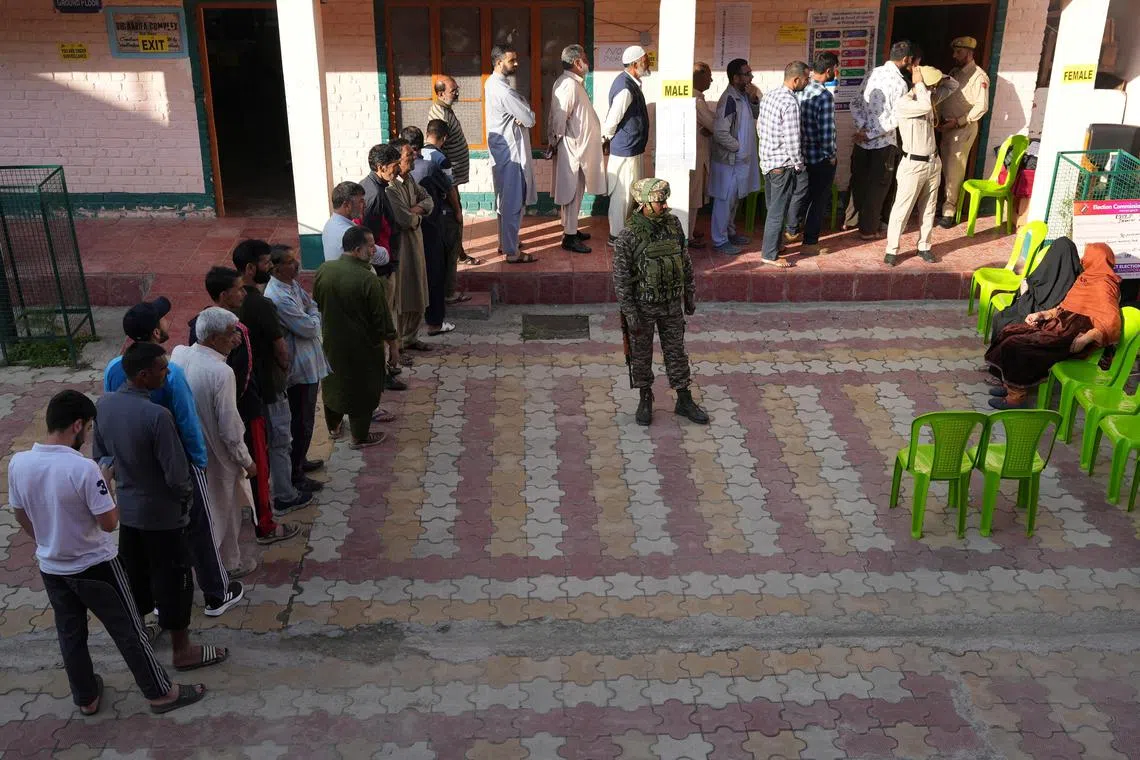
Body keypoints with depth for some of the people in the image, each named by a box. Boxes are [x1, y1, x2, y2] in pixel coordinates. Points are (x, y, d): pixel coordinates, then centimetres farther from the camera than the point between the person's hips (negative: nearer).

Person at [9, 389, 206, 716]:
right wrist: (106, 485, -7)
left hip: (51, 568, 6)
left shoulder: (18, 463, -10)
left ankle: (86, 697, 38)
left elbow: (21, 516, 5)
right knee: (128, 632, 9)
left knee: (70, 635, 21)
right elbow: (110, 523, -22)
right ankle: (161, 693, 21)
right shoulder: (83, 468, -29)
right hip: (95, 566, -6)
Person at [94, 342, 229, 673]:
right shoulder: (156, 415, -30)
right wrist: (187, 497, -4)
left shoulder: (103, 404, -7)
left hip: (125, 506, 7)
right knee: (172, 578, 8)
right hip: (161, 512, -7)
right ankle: (182, 649, 21)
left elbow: (100, 456, 7)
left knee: (134, 572, 24)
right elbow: (176, 474, -24)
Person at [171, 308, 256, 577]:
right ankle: (229, 563, 37)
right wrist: (247, 462, -10)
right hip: (216, 457, -6)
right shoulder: (222, 373, -31)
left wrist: (227, 349, 2)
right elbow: (229, 429, -25)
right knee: (225, 511, 17)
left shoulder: (178, 354, -12)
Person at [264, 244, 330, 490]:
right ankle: (295, 475, 14)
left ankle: (299, 460, 40)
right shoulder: (279, 298, -27)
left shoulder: (292, 284, 4)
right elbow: (309, 328, -22)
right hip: (300, 367, -10)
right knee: (302, 421, 2)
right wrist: (314, 315, -3)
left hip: (307, 362, 10)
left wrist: (310, 312, -7)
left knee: (303, 418, 23)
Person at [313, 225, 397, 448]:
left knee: (334, 379, 25)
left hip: (331, 339, 6)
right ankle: (360, 437, 26)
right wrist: (387, 334, 1)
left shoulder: (324, 270, -10)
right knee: (361, 388, 12)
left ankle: (333, 424, 45)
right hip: (361, 345, -6)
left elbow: (317, 303, 4)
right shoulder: (368, 280, -27)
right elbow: (380, 316, -18)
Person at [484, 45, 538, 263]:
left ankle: (505, 242, 31)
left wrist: (522, 113, -12)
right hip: (510, 151, -10)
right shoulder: (503, 91, -23)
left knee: (505, 199, 20)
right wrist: (527, 113, 0)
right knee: (514, 202, -4)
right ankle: (512, 252, 1)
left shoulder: (492, 83, 9)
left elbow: (517, 110, 10)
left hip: (500, 150, 10)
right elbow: (529, 119, -21)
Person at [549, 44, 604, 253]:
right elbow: (559, 118, -23)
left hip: (580, 148, 10)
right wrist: (557, 141, -12)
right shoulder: (567, 85, -20)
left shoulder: (575, 83, 13)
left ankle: (572, 229, 28)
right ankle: (569, 237, 1)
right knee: (572, 192, -5)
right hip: (572, 149, -10)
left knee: (576, 191, 17)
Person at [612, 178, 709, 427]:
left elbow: (685, 262, 7)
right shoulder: (629, 235, -18)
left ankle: (684, 401, 21)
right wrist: (629, 313, -15)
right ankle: (645, 400, 28)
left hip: (672, 304, 4)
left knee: (676, 352, 11)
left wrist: (690, 295, 10)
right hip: (642, 306, -4)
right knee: (641, 355, 10)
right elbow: (621, 276, -14)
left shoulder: (674, 224, -4)